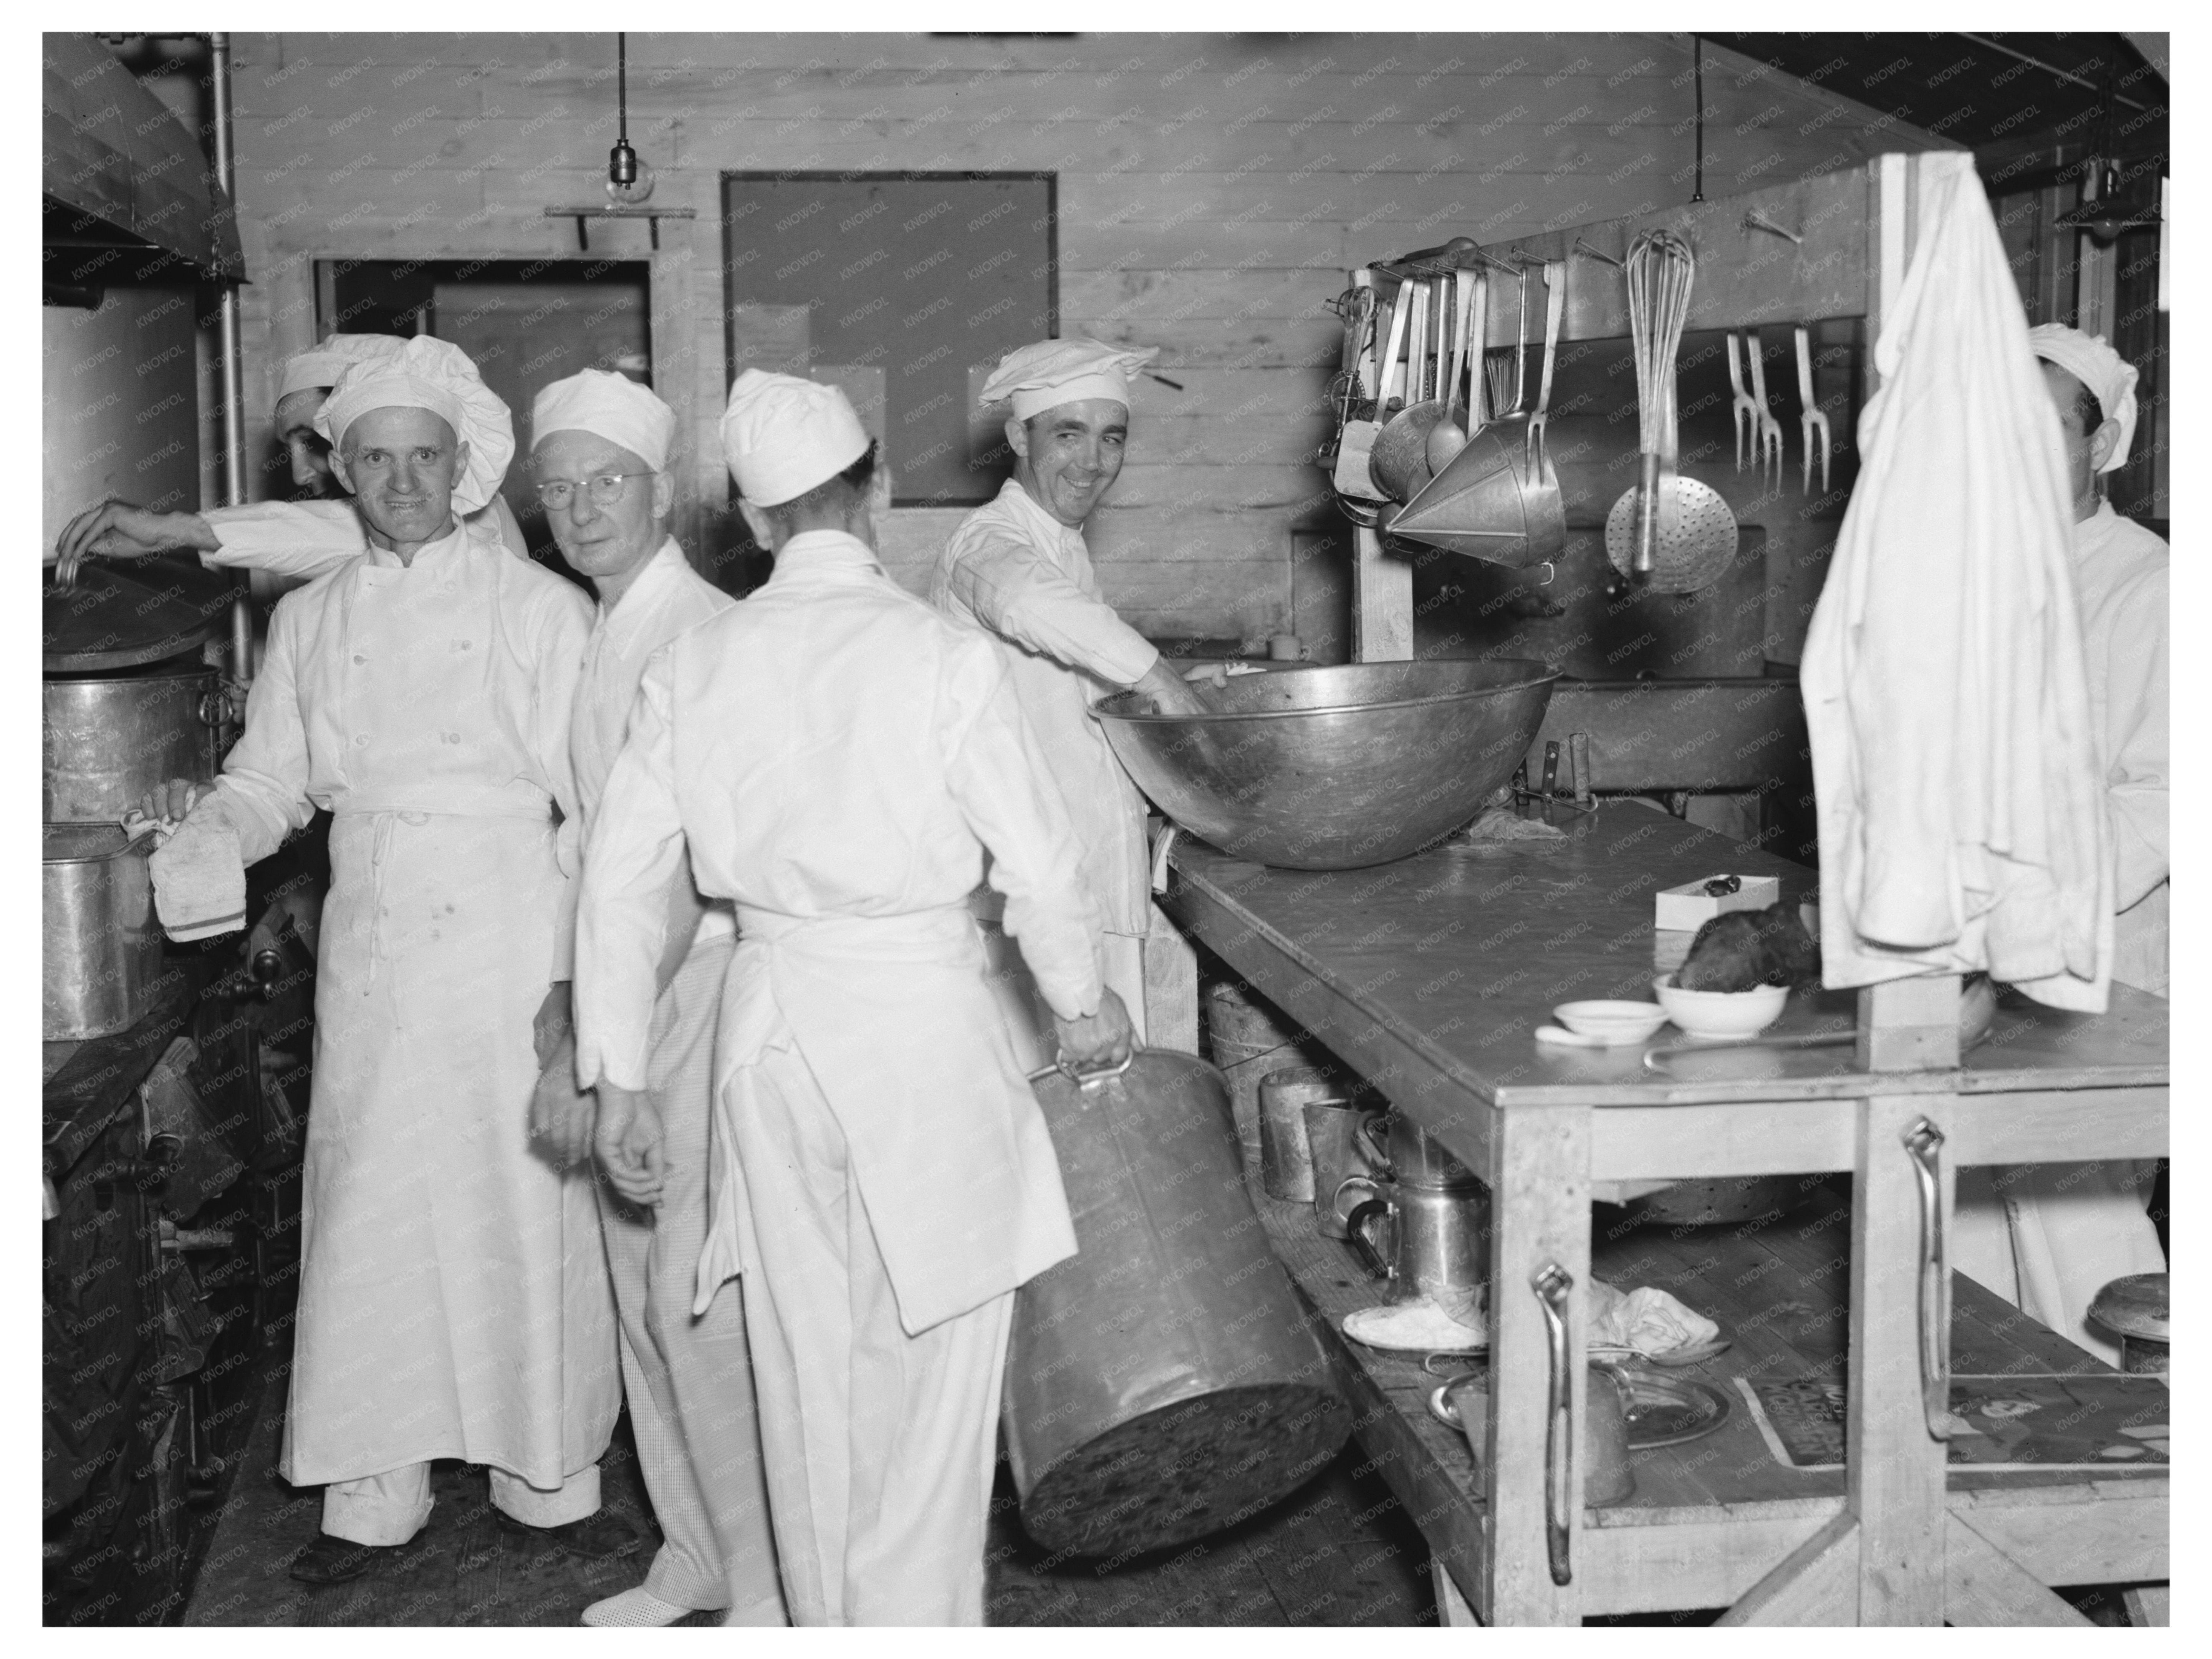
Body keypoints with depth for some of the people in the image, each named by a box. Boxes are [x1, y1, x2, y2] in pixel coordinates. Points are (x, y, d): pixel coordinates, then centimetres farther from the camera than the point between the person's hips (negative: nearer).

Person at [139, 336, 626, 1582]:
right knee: (372, 1215, 6)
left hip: (511, 954, -3)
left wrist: (574, 976, -11)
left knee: (529, 1212, 3)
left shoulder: (540, 609, -1)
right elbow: (269, 784, 13)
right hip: (373, 960, 3)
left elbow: (598, 807, -4)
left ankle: (548, 1478, 20)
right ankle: (375, 1494, 21)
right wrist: (199, 841, -9)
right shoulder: (310, 622, 10)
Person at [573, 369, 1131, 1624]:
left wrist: (620, 1080, 9)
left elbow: (623, 879, 2)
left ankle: (826, 1622, 30)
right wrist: (1084, 1001, 10)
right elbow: (1039, 860, -8)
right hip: (921, 1016, -4)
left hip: (772, 1024, 4)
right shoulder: (943, 655, -11)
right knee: (930, 1372, 6)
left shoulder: (694, 664, 1)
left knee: (806, 1364, 16)